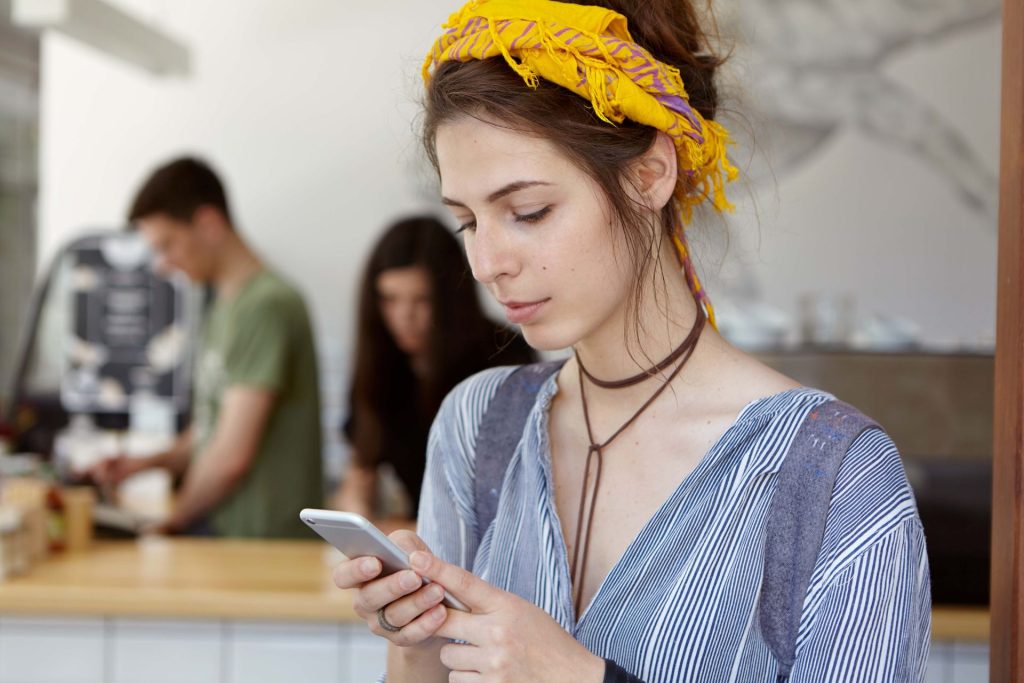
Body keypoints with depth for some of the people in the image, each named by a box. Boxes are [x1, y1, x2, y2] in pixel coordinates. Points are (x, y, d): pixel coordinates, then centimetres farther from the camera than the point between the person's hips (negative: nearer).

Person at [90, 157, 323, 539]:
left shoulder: (265, 306, -14)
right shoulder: (223, 307, 16)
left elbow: (232, 454, -16)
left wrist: (173, 521, -3)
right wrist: (144, 463, 8)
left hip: (257, 539, -8)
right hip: (215, 527, 8)